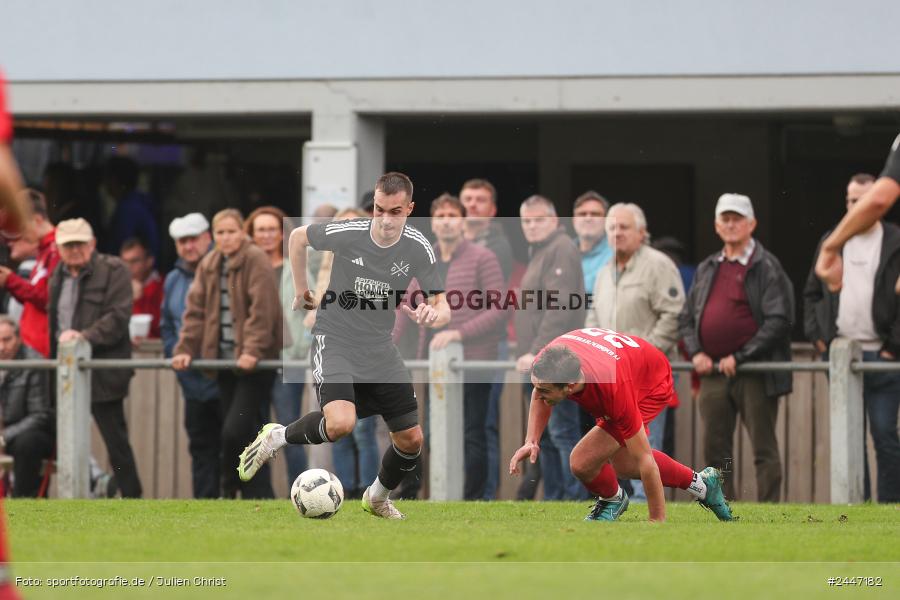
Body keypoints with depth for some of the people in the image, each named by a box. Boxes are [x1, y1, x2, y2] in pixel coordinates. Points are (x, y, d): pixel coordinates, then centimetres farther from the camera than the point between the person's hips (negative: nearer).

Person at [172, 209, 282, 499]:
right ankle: (259, 496, 13)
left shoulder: (255, 261, -8)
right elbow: (196, 309, 11)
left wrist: (253, 350, -24)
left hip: (254, 362, -7)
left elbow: (262, 310, -16)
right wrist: (185, 349, 0)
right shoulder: (209, 265, 13)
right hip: (225, 360, 7)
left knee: (235, 431, -15)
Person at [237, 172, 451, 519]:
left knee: (411, 439, 4)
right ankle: (277, 438, -2)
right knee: (341, 423, -31)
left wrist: (432, 315, -32)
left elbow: (442, 307, -8)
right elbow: (298, 237, 3)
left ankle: (378, 497, 35)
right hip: (335, 342, -4)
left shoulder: (418, 248, -10)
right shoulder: (347, 234, -17)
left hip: (380, 348, 4)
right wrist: (300, 290, 9)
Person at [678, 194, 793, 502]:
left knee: (764, 451, -2)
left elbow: (778, 321, -12)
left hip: (755, 374, -6)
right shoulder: (706, 269, 17)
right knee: (715, 450, 6)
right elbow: (686, 318, 19)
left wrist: (739, 357, -15)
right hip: (712, 373, 6)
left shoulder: (766, 267, -3)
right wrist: (696, 352, -1)